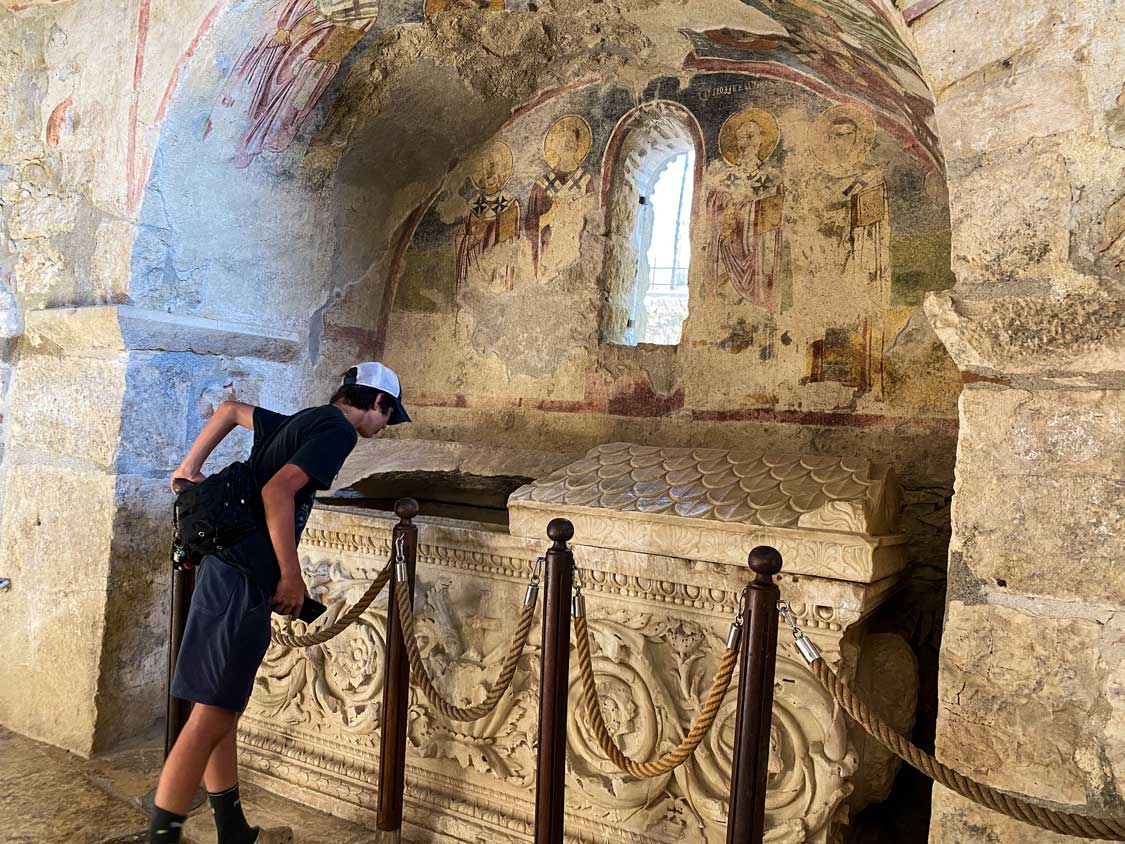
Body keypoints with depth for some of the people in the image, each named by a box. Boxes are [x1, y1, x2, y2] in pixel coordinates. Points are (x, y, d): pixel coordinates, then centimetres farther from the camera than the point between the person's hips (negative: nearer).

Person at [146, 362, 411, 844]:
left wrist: (191, 465, 24)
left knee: (225, 709, 15)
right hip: (243, 580, -10)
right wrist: (292, 577, -15)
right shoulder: (339, 430, -9)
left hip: (226, 567, 10)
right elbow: (277, 491, -20)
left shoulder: (299, 422, 19)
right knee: (212, 718, -7)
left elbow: (231, 410, 31)